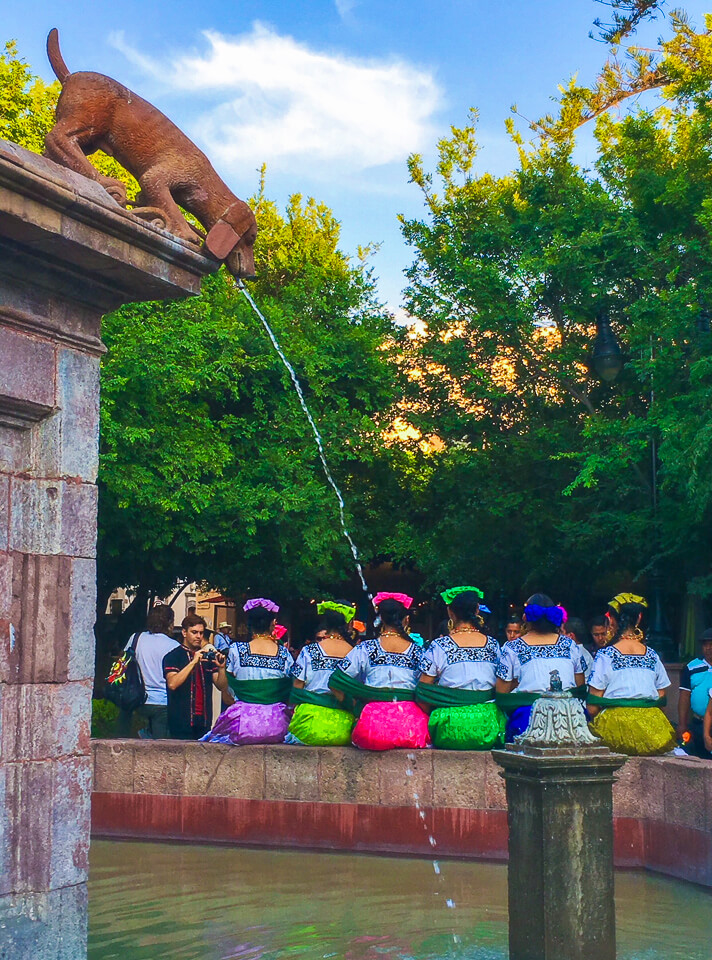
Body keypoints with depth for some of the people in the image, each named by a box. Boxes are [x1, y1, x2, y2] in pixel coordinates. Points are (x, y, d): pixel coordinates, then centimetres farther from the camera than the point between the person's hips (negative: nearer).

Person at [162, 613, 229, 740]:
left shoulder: (208, 657, 14)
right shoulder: (173, 656, -1)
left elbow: (222, 687, 9)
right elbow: (172, 684, -18)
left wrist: (221, 668, -10)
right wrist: (193, 662, -21)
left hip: (204, 721, 5)